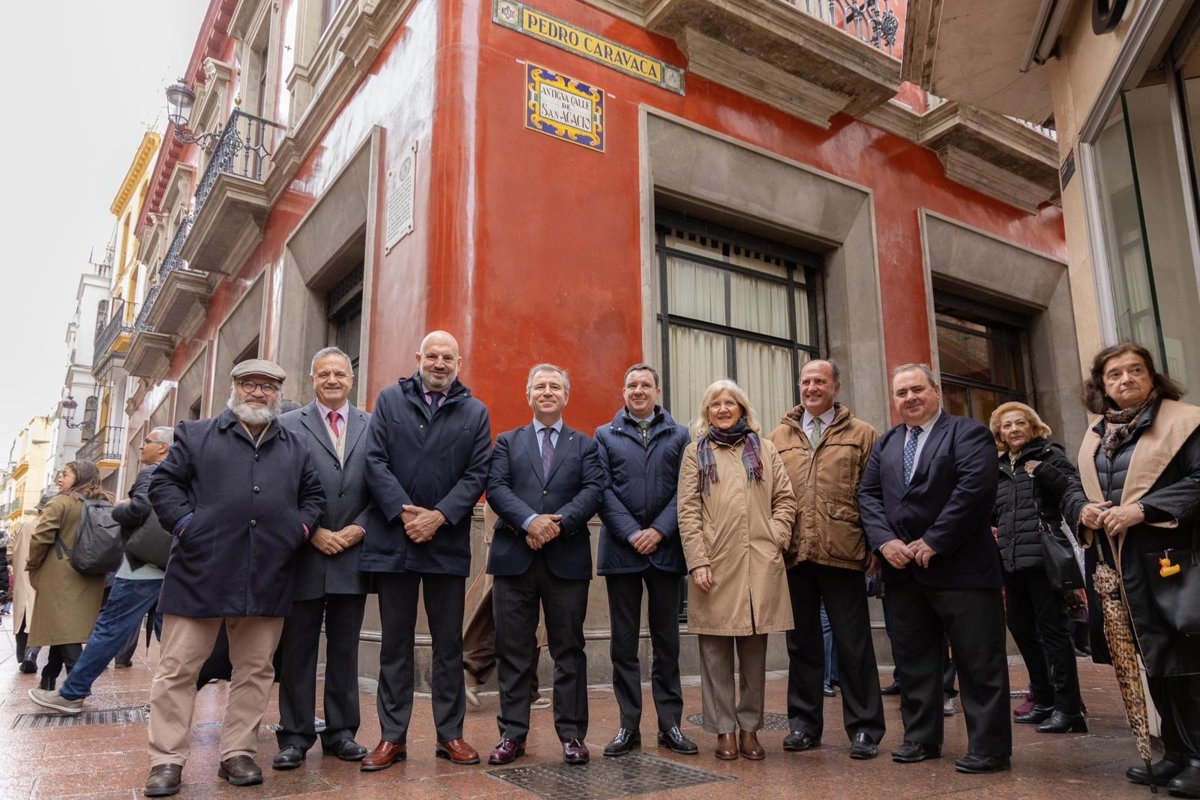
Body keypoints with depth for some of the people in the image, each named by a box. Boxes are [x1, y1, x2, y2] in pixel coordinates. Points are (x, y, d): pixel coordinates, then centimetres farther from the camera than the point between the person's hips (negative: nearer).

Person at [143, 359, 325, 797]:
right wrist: (184, 523, -8)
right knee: (177, 668, 2)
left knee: (255, 670, 8)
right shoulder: (196, 435, 9)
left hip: (267, 580, 2)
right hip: (200, 573, -2)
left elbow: (314, 494, 18)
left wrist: (300, 529, 2)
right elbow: (163, 482, 5)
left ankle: (238, 754, 20)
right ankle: (167, 760, 13)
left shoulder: (295, 447, 15)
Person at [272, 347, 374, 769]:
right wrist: (313, 533, -10)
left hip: (353, 555, 2)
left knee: (345, 649, 11)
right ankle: (295, 736, 18)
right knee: (298, 649, 7)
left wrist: (359, 529, -8)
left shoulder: (372, 427, 6)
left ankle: (341, 731, 22)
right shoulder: (288, 425, 2)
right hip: (305, 555, -1)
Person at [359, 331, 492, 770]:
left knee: (449, 642, 8)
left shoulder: (475, 412, 6)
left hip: (448, 542, 0)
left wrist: (439, 516, -13)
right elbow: (375, 461, -2)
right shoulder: (389, 400, 7)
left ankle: (450, 733, 18)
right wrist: (404, 512, -13)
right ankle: (392, 737, 17)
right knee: (395, 641, 8)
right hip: (394, 538, 0)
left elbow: (477, 474, -1)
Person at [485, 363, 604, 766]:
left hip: (567, 558, 0)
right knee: (513, 649, 5)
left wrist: (559, 521, -18)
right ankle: (512, 733, 15)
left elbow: (594, 489, -2)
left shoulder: (584, 444, 13)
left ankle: (572, 734, 14)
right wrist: (529, 521, -18)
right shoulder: (507, 441, 14)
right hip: (514, 556, 1)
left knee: (569, 648, 5)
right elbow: (495, 488, -1)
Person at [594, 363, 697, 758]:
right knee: (624, 642, 5)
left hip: (666, 549, 0)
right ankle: (628, 725, 13)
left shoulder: (679, 436, 9)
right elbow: (603, 490, 0)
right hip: (621, 549, 0)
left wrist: (659, 530, -12)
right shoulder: (606, 435, 9)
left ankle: (670, 724, 16)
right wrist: (631, 533, -11)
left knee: (666, 640, 8)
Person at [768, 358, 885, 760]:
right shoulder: (778, 438, 12)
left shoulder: (861, 434, 6)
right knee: (802, 642, 11)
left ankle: (864, 728, 17)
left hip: (841, 553, -2)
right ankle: (804, 723, 23)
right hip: (793, 553, 3)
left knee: (853, 642, 5)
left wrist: (876, 545, -6)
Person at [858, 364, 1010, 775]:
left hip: (959, 567, -6)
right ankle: (921, 738, 25)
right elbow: (868, 495, 9)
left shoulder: (968, 433, -2)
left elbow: (975, 489, -15)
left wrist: (933, 543, -17)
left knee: (979, 663, 2)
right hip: (903, 570, 6)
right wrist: (885, 541, -8)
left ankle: (989, 748, 13)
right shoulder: (885, 444, 17)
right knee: (913, 661, 13)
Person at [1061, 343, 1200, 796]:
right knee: (1152, 658, 13)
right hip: (1122, 566, 7)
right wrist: (1083, 511, -5)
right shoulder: (1095, 437, 15)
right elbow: (1073, 490, 17)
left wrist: (1142, 509, -22)